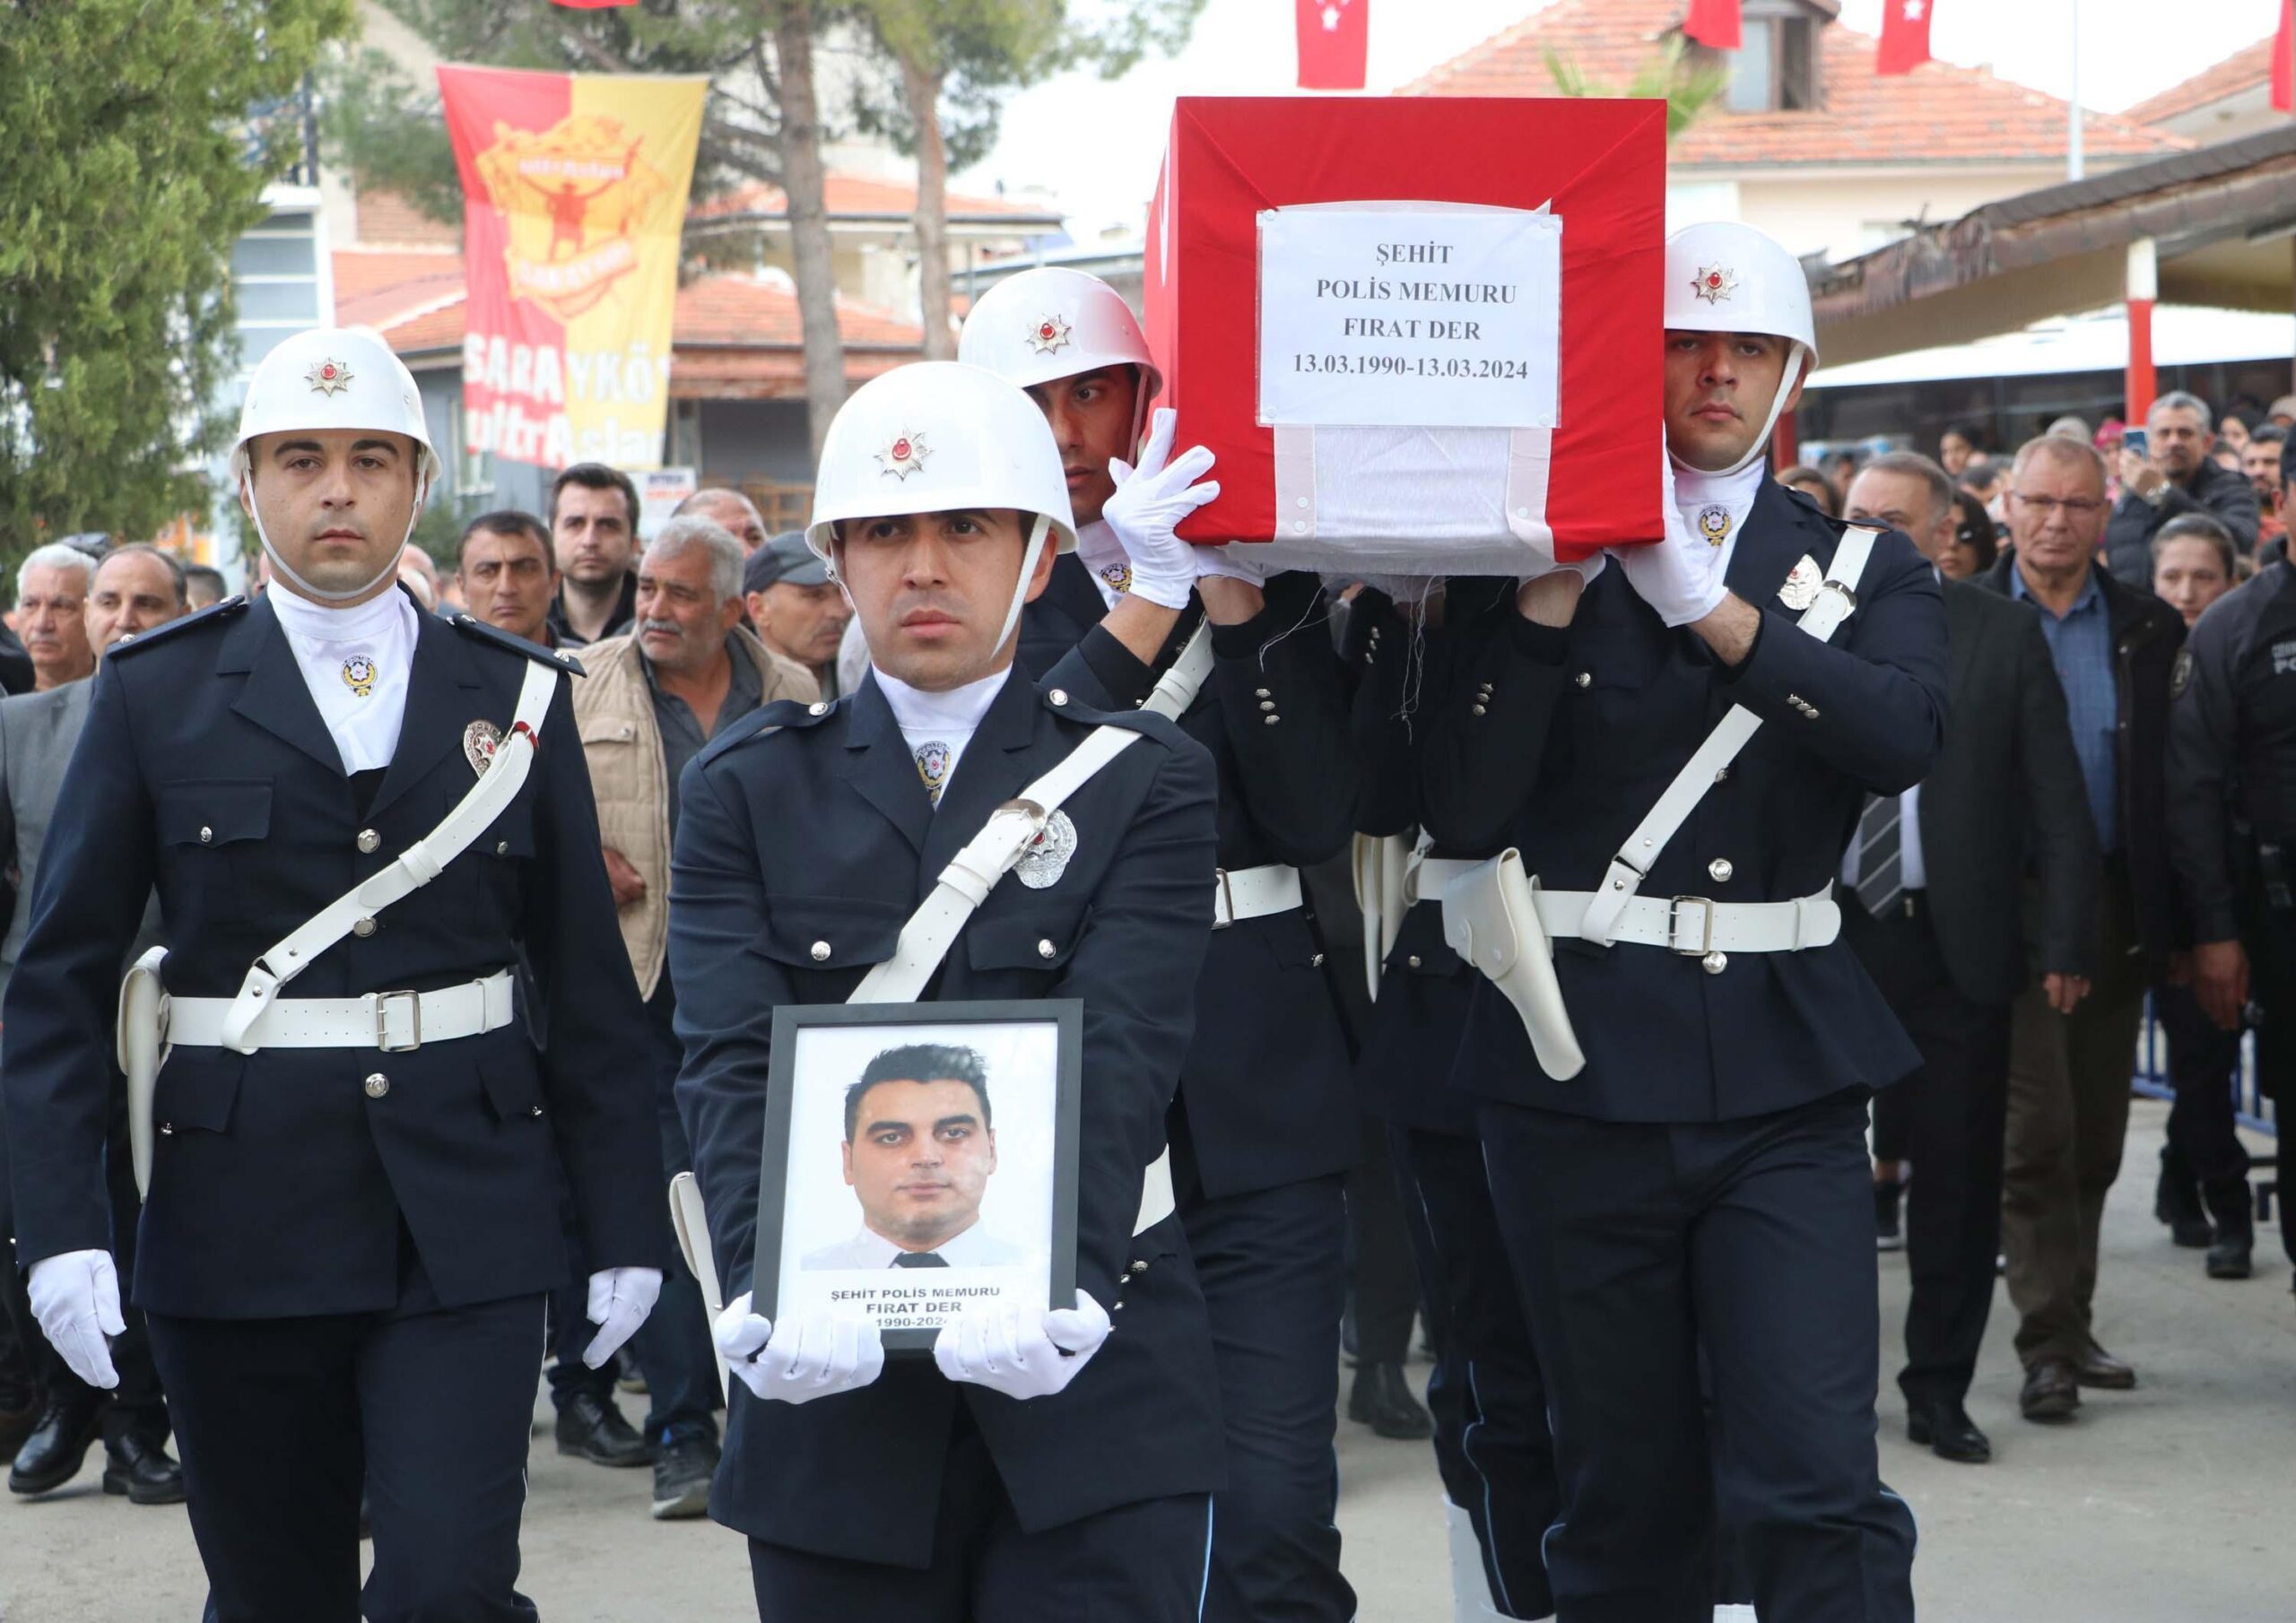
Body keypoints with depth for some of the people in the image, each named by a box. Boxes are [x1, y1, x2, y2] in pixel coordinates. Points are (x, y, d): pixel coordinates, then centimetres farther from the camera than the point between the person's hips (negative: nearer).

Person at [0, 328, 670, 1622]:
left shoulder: (518, 697, 7)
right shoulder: (156, 696, 3)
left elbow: (588, 984, 9)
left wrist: (628, 1223, 6)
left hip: (467, 1229, 0)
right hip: (241, 1233, 0)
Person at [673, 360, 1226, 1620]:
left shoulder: (1143, 783, 4)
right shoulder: (746, 791, 7)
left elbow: (1118, 1057, -11)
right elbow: (731, 1066, -6)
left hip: (1087, 1376, -1)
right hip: (837, 1386, 1)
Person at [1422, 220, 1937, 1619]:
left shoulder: (1863, 568, 9)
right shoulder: (1533, 565, 5)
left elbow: (1906, 732, -12)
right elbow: (1466, 807, -7)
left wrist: (1704, 600, -17)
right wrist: (1553, 590, -13)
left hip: (1782, 1073, 0)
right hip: (1579, 1071, 0)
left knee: (1816, 1485, -11)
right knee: (1626, 1500, 7)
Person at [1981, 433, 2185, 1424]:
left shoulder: (2150, 631, 8)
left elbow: (2174, 782, 7)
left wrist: (2174, 922, 0)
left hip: (2116, 907, 4)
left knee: (2095, 1137, 10)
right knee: (2037, 1131, -6)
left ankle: (2069, 1328, 20)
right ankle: (2050, 1345, -3)